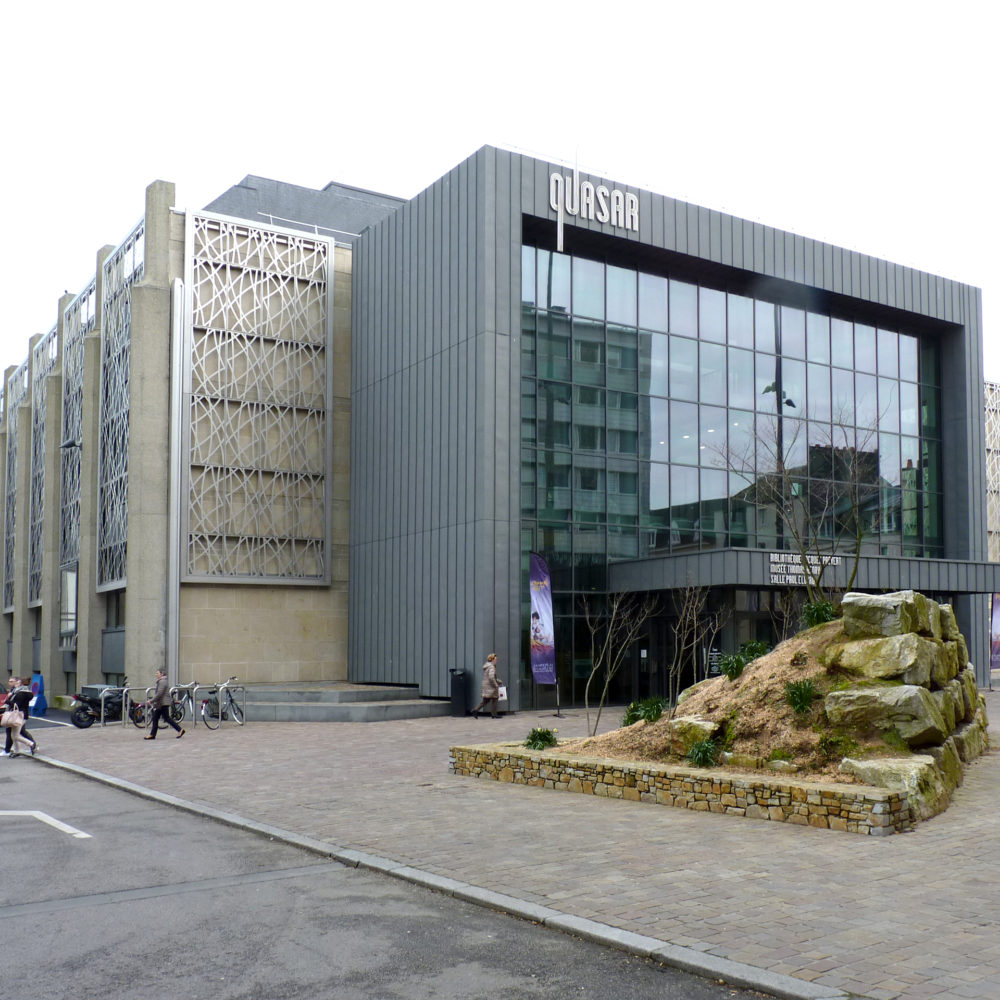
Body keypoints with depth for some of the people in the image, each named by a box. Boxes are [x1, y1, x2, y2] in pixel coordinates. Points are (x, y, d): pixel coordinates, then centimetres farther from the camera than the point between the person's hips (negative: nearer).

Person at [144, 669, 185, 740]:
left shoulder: (162, 682, -17)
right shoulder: (161, 681, 17)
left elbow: (159, 694, -23)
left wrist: (151, 701, -19)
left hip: (163, 704, -11)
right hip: (161, 704, 11)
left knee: (166, 718, -7)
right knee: (155, 718, 8)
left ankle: (180, 730, -3)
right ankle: (152, 734, 10)